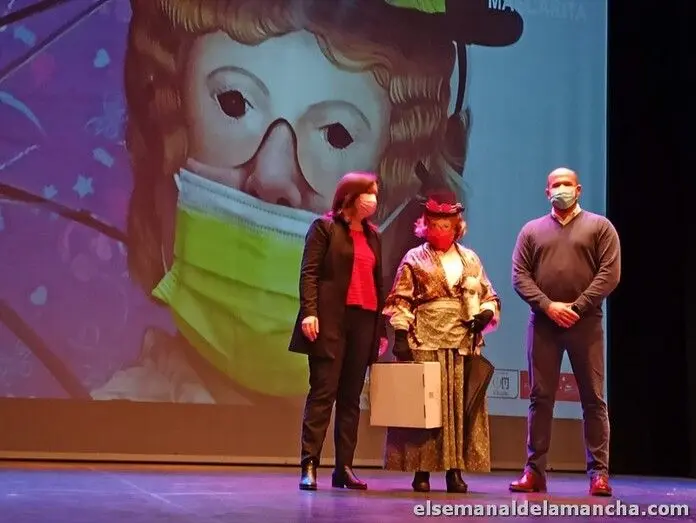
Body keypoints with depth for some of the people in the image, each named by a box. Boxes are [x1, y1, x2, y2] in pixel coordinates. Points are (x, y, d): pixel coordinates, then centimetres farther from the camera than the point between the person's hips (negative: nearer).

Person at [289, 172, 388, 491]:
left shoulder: (373, 236, 20)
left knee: (351, 397, 5)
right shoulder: (324, 227, 3)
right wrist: (309, 312, -18)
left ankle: (344, 467, 8)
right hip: (331, 320, -6)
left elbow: (377, 283, 17)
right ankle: (309, 467, -9)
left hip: (364, 321, 6)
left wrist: (382, 328, 13)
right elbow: (309, 272, -5)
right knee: (323, 393, -9)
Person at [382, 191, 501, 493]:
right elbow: (399, 301, 0)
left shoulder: (470, 259, 15)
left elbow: (490, 296, 19)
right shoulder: (414, 259, 6)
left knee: (461, 406, 2)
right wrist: (400, 335, -10)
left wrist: (487, 313, -3)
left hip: (463, 344, 3)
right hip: (425, 343, -3)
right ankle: (422, 471, 1)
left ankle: (455, 470, 8)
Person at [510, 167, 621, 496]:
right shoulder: (532, 230, 13)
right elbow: (520, 276, 4)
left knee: (593, 398, -1)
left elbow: (610, 273, -3)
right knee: (540, 398, 2)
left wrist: (577, 307, -12)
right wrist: (548, 306, -10)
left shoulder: (600, 227, 7)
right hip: (543, 322, 2)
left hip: (586, 322, -2)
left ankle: (599, 472, 3)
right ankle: (535, 471, 5)